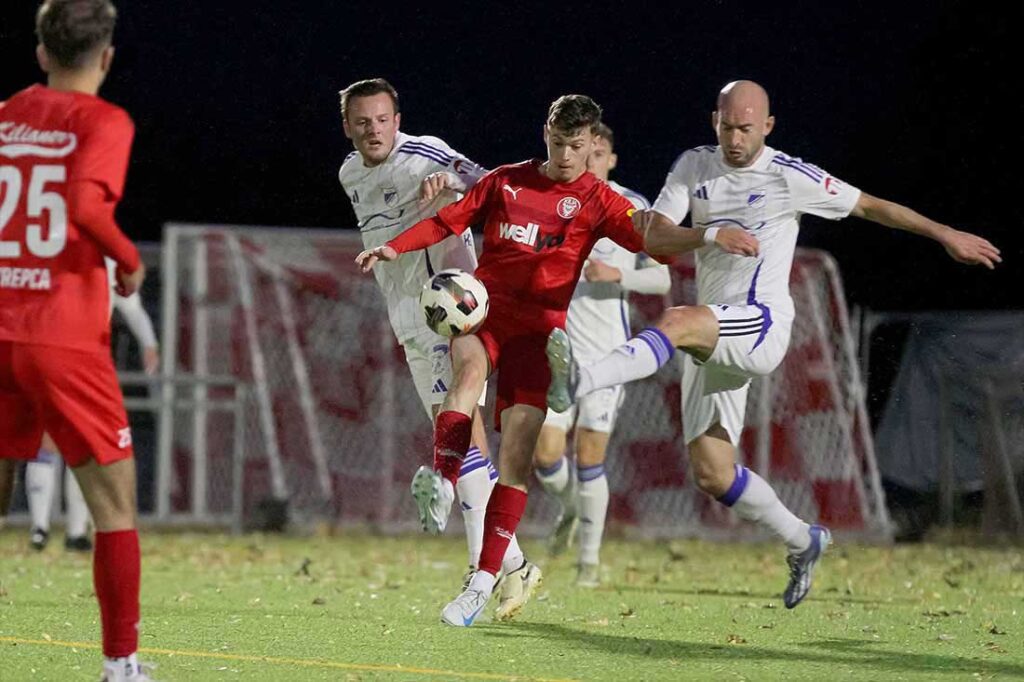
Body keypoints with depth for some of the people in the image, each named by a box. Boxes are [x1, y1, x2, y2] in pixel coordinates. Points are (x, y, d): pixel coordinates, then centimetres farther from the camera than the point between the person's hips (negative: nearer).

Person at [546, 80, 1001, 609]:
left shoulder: (791, 177, -2)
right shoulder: (693, 167, 10)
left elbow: (870, 206, 8)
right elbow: (654, 238, 2)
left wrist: (946, 235, 12)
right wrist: (711, 234, -17)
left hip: (761, 326, -6)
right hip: (712, 339, 6)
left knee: (677, 323, -36)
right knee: (711, 475, 4)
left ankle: (581, 383, -55)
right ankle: (802, 542, 22)